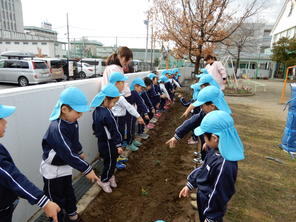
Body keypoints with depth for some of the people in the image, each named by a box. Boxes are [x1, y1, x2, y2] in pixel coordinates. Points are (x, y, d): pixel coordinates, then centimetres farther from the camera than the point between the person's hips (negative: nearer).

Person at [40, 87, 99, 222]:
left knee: (68, 192, 24)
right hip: (52, 169, -8)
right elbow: (68, 153, -38)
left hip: (65, 166, 8)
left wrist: (80, 152, 26)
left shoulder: (72, 122, -8)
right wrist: (86, 169, -36)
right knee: (56, 199, 9)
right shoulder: (56, 128, -34)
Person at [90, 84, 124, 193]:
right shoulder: (107, 113, -27)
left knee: (109, 161, 23)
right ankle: (104, 181, 27)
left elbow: (95, 127, 13)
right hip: (109, 143, -8)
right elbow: (114, 130, -23)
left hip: (101, 142, 8)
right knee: (110, 163, 11)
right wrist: (118, 145, -17)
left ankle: (110, 176, 39)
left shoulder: (96, 111, 0)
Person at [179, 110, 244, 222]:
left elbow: (218, 195, -27)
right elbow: (204, 169, 4)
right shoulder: (216, 150, -11)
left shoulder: (224, 165, -39)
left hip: (211, 205, -7)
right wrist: (190, 184, 10)